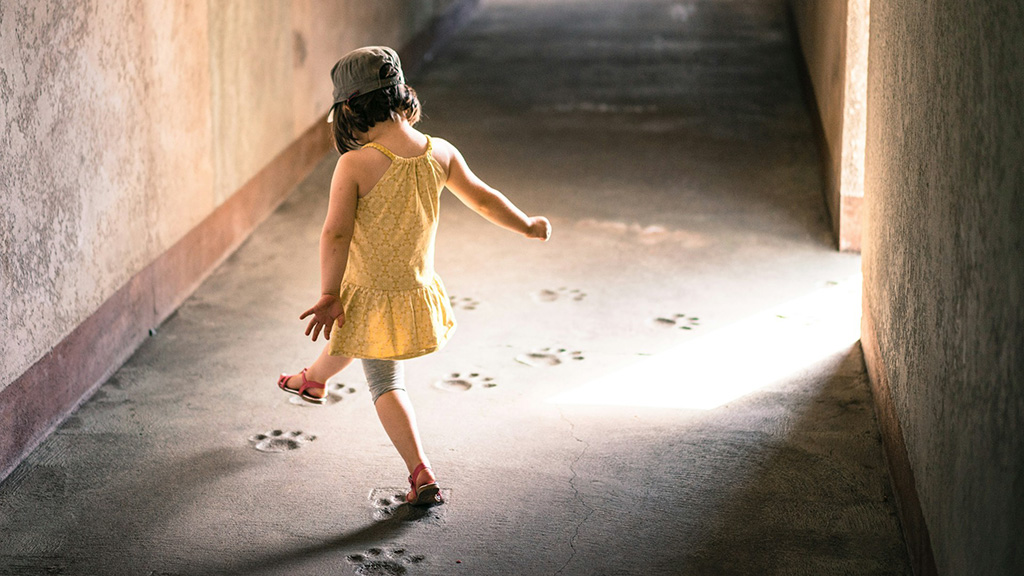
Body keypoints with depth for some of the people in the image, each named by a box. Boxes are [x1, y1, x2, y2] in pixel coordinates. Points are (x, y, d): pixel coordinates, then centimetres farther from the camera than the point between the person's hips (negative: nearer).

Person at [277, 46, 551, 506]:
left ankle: (422, 474, 2)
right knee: (347, 337, 34)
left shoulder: (355, 165, -23)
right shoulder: (440, 154, -8)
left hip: (368, 295, -5)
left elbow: (335, 235, -24)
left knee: (386, 383, 12)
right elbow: (484, 198, 4)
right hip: (417, 291, 5)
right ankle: (313, 379, 62)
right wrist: (527, 226, 20)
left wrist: (329, 295, -18)